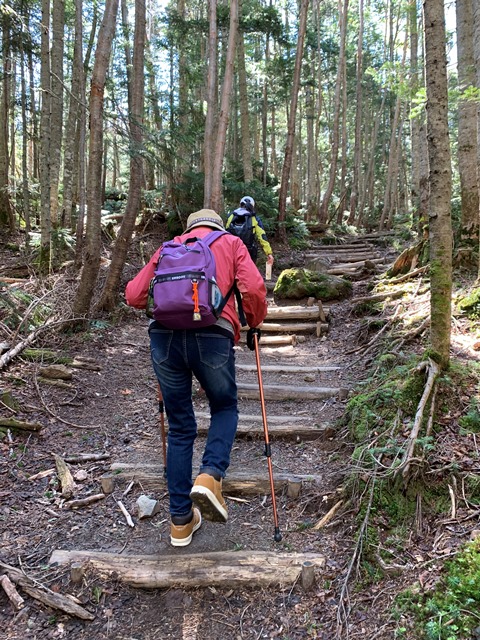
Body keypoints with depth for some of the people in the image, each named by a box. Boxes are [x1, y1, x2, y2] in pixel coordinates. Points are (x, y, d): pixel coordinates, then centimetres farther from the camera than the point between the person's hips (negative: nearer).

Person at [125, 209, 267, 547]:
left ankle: (182, 521, 22)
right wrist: (253, 326, 19)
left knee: (180, 428, 15)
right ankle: (210, 477, -1)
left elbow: (134, 295, 17)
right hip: (212, 335, -2)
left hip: (164, 336, 3)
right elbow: (254, 288, 3)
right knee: (225, 409, 23)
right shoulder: (231, 243, 20)